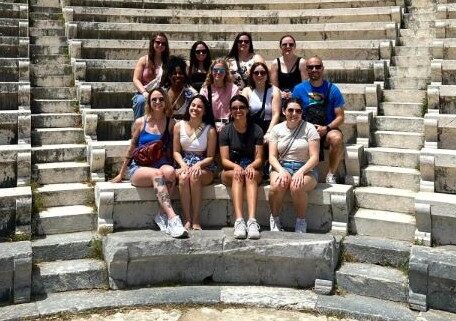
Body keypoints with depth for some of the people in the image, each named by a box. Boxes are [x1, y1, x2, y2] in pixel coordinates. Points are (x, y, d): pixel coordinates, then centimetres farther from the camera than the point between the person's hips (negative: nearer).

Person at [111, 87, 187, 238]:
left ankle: (162, 214, -26)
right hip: (139, 168, -1)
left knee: (169, 171, -36)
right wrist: (121, 174, 19)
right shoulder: (140, 122, 8)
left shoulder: (170, 123, 9)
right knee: (157, 174, -36)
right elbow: (131, 149, 15)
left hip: (162, 164, 1)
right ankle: (172, 218, -46)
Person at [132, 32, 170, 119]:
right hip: (143, 93, 0)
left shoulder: (167, 61, 14)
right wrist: (144, 92, -16)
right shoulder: (144, 60, 11)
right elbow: (136, 79, 3)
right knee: (141, 100, -34)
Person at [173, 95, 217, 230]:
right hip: (184, 164, 2)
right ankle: (187, 219, -27)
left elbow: (210, 156, 0)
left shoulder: (210, 130, 0)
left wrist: (198, 165, -19)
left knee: (195, 176, -36)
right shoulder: (179, 126, 6)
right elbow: (176, 151, 8)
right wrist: (183, 164, -12)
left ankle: (196, 220, -27)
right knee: (184, 177, -34)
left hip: (204, 167, -1)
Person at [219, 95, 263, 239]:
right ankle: (239, 221, -49)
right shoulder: (226, 131, 4)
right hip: (230, 170, 0)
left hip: (252, 168, 0)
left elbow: (259, 158, 0)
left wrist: (251, 166, -23)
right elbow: (224, 159, -3)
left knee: (251, 174, -35)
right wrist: (236, 166, -24)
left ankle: (252, 221, -51)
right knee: (237, 175, -35)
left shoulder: (256, 130, 5)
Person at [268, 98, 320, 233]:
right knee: (277, 185, -33)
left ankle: (301, 221, -10)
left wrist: (300, 172, -21)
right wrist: (281, 171, -18)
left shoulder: (309, 128, 1)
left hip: (305, 169, -2)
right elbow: (272, 156, 2)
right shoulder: (277, 129, 9)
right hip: (281, 166, 2)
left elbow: (314, 157, -5)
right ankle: (274, 219, -8)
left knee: (296, 186, -35)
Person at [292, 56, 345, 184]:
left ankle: (331, 174, -14)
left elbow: (340, 117, 3)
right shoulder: (299, 89, 5)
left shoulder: (332, 89, 4)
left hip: (327, 130, 0)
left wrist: (326, 128, -15)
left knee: (336, 138, -34)